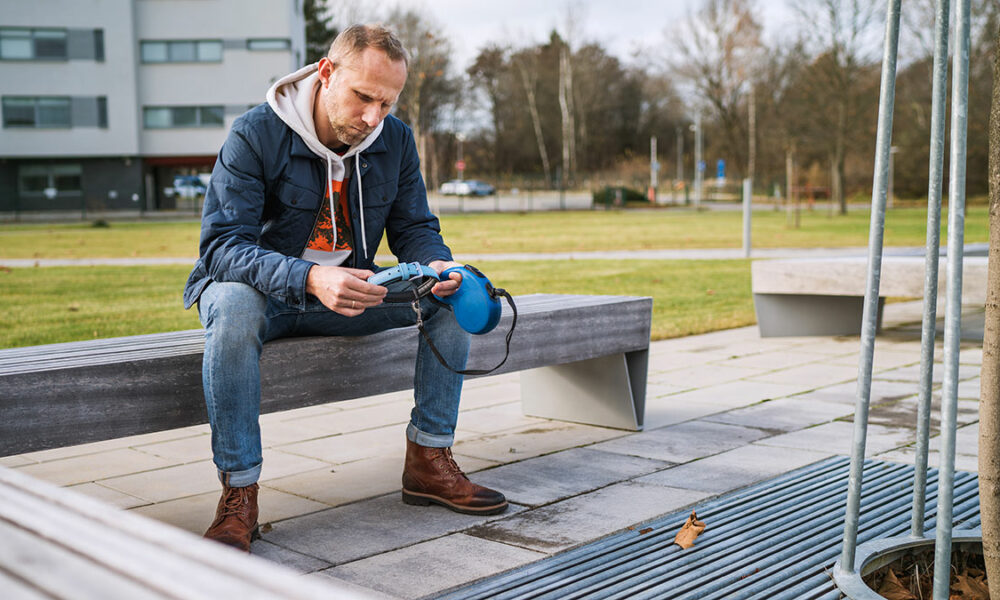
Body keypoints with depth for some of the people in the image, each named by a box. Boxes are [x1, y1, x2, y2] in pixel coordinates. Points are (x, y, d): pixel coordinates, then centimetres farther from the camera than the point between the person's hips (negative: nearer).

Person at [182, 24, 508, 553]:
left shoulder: (395, 138, -3)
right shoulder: (256, 134, -19)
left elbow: (414, 227, 2)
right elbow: (223, 244, -27)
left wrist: (435, 265, -24)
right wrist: (310, 279, -45)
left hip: (347, 288, 5)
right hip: (259, 289, -5)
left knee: (453, 297, -12)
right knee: (234, 306, -40)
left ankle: (428, 461, -5)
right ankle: (239, 494, -29)